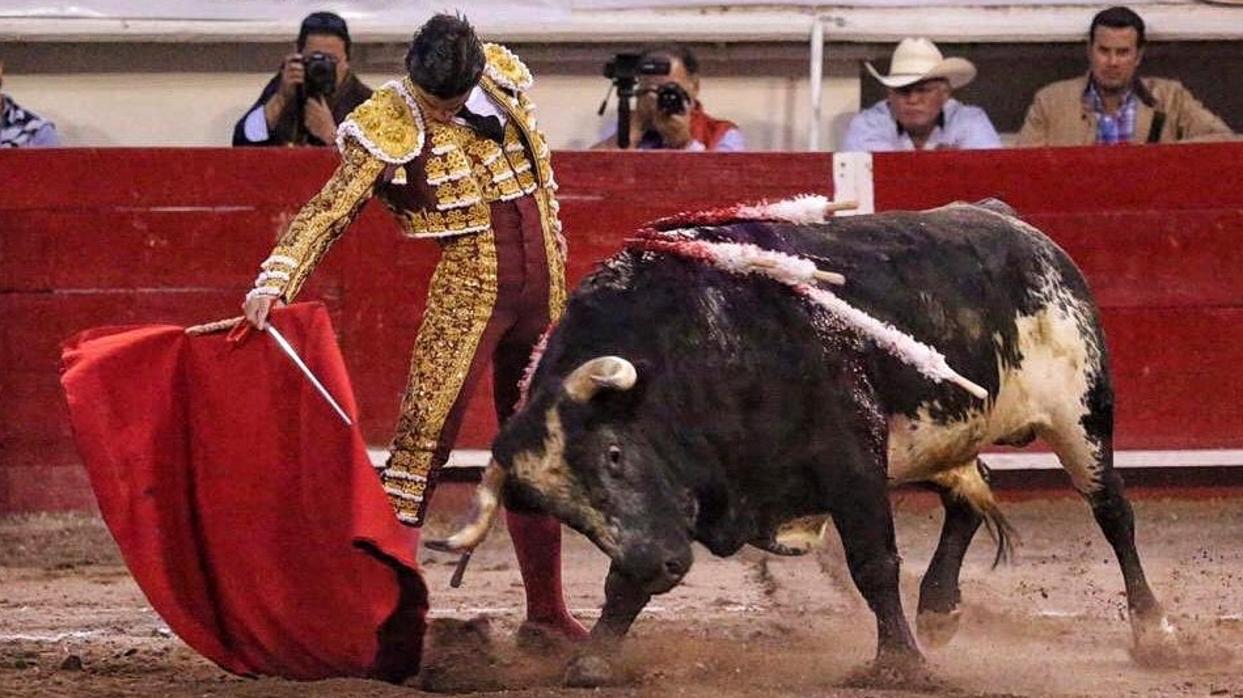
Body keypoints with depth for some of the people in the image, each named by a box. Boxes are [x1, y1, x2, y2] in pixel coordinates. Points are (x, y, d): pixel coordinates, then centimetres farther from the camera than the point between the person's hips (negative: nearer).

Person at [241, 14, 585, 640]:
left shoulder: (503, 76, 1)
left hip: (542, 289, 6)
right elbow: (329, 209, -21)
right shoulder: (392, 128, -15)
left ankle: (546, 611, 22)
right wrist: (274, 282, -33)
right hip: (467, 292, -5)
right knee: (427, 429, -15)